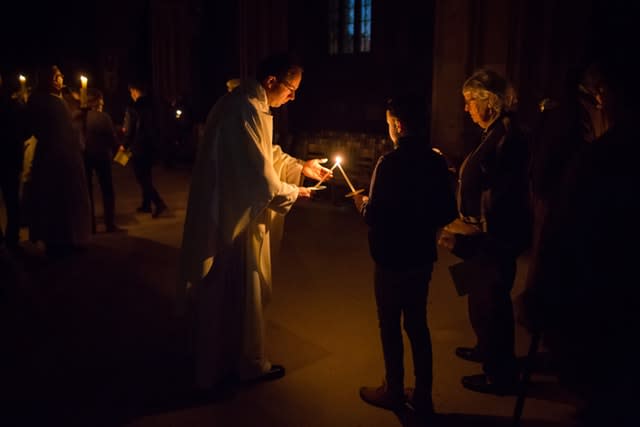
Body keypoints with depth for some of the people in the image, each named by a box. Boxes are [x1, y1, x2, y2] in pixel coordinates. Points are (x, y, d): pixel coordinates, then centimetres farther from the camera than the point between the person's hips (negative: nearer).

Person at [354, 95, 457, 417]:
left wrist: (362, 204, 0)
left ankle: (393, 391, 26)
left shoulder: (390, 163, -19)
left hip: (392, 259, -6)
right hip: (422, 257, 6)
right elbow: (448, 212, 4)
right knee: (418, 324, 17)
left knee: (390, 326, 11)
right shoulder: (436, 161, -1)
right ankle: (423, 395, 27)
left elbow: (375, 216, -20)